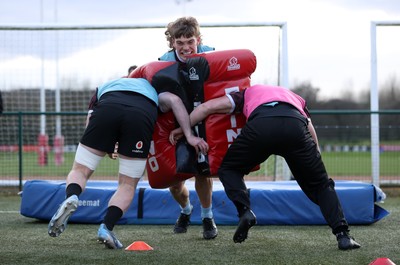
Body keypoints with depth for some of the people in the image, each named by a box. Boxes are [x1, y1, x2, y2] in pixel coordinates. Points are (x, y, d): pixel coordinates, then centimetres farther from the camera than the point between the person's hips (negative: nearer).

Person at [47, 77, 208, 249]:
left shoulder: (103, 88, 42)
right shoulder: (151, 88, 44)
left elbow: (90, 122, 23)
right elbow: (175, 100, 23)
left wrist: (107, 145, 24)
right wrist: (189, 135, 18)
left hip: (107, 109, 0)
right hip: (143, 114, 0)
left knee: (80, 170, 13)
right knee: (128, 184, 14)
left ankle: (71, 198, -20)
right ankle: (106, 227, -8)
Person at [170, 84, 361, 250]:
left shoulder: (247, 93, 40)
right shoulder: (297, 99, 44)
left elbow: (208, 106, 30)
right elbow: (313, 138, 31)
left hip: (261, 125, -1)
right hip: (296, 124, 2)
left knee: (229, 169, 25)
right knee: (320, 185, 20)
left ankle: (244, 211, 1)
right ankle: (343, 235, 6)